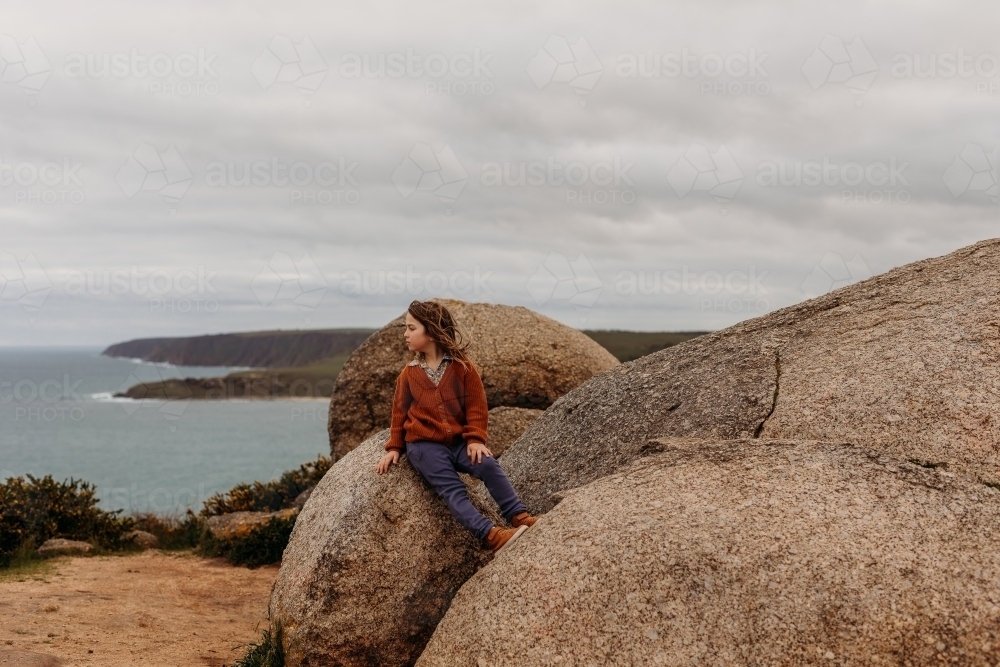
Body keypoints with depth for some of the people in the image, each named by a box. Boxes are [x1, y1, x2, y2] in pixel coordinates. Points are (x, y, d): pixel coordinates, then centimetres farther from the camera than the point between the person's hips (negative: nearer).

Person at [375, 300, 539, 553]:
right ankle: (490, 534, -36)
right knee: (452, 488, -22)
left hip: (458, 441, 1)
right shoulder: (409, 373, 8)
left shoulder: (462, 367, 3)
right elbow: (399, 412, 13)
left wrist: (475, 439, -10)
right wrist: (394, 447, 7)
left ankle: (518, 516, -24)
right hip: (423, 445, -1)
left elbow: (476, 406, 1)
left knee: (488, 465, -25)